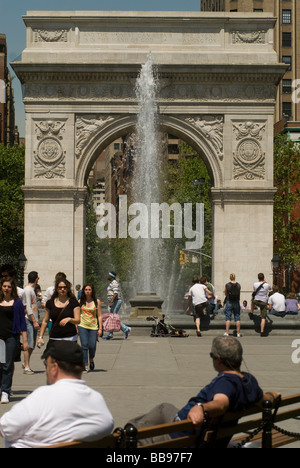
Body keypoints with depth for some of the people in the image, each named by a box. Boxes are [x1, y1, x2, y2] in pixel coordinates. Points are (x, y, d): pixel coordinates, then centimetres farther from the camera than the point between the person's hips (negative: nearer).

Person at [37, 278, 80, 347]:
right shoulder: (50, 303, 10)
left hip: (70, 339, -2)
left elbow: (78, 321, -5)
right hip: (54, 339, 2)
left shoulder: (73, 302, 3)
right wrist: (41, 337, 7)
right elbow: (45, 321, 14)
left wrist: (69, 319, -26)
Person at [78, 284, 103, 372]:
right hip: (82, 326, 0)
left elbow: (99, 316, 3)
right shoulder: (80, 302, 6)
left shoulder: (97, 302, 3)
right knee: (84, 346, -9)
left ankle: (91, 360, 29)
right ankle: (85, 365, -5)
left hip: (93, 326, 0)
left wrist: (100, 328, -3)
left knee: (92, 346, -3)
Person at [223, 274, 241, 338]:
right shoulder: (238, 285, -2)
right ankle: (238, 333, 9)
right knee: (237, 318, 7)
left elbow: (226, 294, 4)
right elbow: (239, 294, 11)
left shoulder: (227, 285, -8)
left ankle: (227, 332, 0)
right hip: (236, 302, 2)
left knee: (228, 318, 2)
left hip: (229, 302, -2)